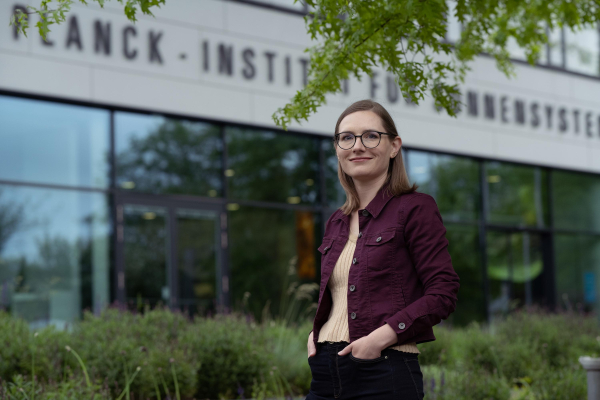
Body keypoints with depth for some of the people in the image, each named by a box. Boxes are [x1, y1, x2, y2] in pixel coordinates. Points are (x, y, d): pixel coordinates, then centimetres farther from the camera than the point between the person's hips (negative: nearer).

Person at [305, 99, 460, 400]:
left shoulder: (415, 208, -3)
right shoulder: (336, 223, 16)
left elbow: (443, 293, -9)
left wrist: (381, 337, -17)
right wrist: (315, 333, 6)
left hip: (385, 374, -6)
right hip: (325, 374, 6)